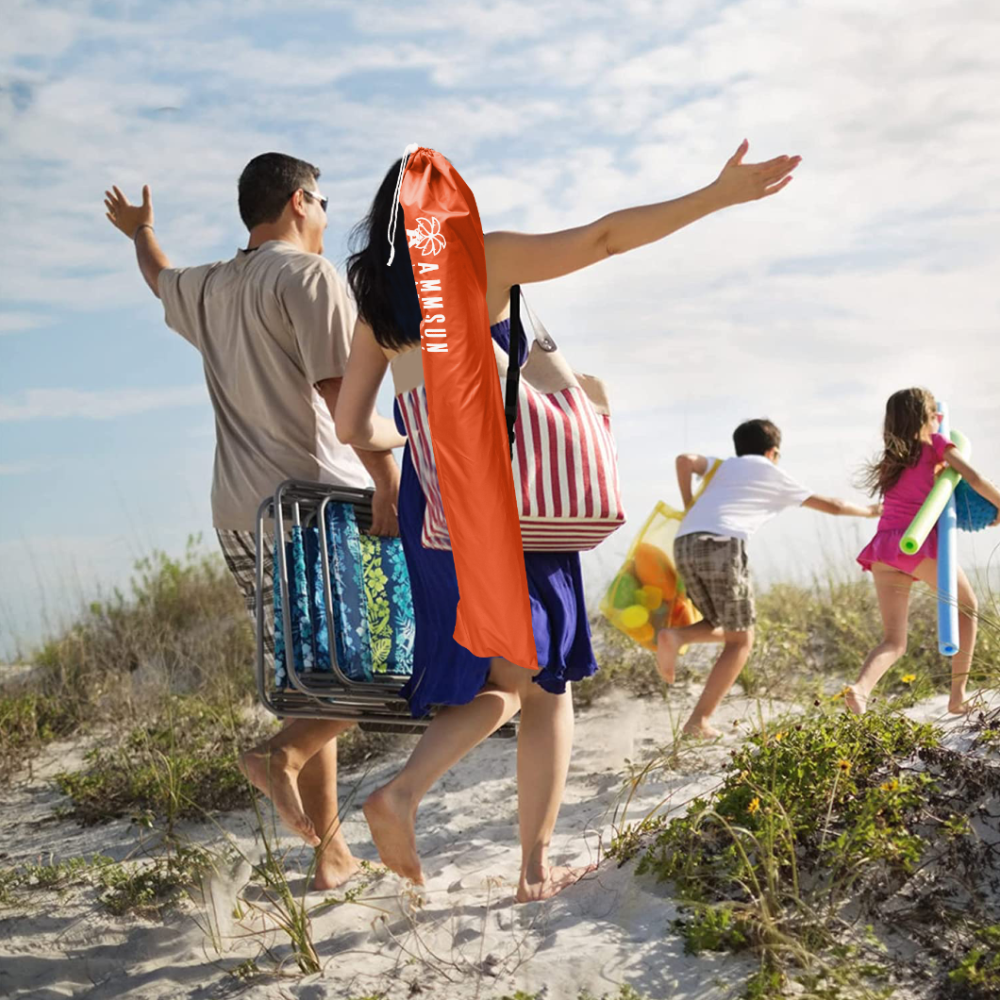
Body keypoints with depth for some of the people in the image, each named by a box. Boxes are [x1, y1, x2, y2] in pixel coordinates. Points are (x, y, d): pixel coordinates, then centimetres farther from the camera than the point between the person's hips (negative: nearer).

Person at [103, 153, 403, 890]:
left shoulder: (209, 290, 17)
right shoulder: (308, 275, -5)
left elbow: (160, 277, 41)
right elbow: (341, 387, -18)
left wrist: (140, 231, 62)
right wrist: (390, 483, -24)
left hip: (241, 518, 7)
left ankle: (330, 851, 13)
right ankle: (284, 754, -14)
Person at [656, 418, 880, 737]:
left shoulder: (724, 465, 29)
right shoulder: (776, 476, 22)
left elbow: (685, 460, 7)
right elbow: (831, 506, 32)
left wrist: (689, 507, 17)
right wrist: (869, 511, 49)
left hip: (684, 543, 5)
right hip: (723, 543, -5)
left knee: (725, 628, 23)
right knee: (740, 640, 9)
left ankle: (674, 636, -7)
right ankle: (699, 721, -1)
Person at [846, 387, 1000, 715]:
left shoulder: (891, 456, 24)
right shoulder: (935, 442, 8)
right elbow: (974, 478, -1)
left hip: (884, 547, 5)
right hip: (921, 542, -5)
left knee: (894, 641, 6)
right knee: (967, 606, 21)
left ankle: (861, 686, -26)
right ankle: (958, 695, 15)